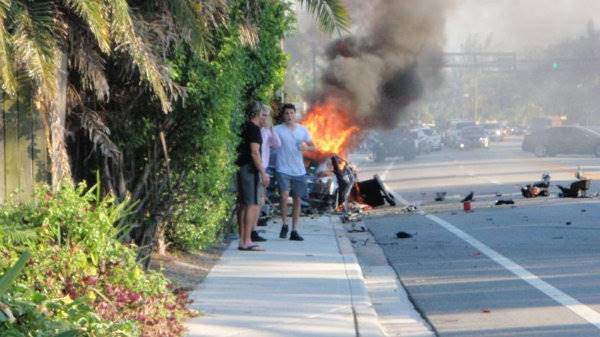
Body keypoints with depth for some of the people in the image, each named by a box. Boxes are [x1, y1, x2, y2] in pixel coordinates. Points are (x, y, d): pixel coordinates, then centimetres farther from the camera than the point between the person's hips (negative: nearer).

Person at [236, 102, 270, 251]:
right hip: (251, 170, -10)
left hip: (241, 169, 10)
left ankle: (242, 241, 13)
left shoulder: (244, 127, 16)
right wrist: (263, 173, -16)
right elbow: (254, 153, -18)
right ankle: (247, 241, -12)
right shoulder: (254, 129, -11)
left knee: (244, 205, 11)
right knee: (253, 205, -9)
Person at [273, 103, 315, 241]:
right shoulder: (278, 129, -3)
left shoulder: (302, 130, 8)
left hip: (299, 171, 4)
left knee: (297, 200, 7)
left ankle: (294, 231, 16)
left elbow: (313, 147, 13)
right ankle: (284, 224, 2)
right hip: (283, 169, -4)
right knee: (284, 195, -20)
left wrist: (306, 147, -8)